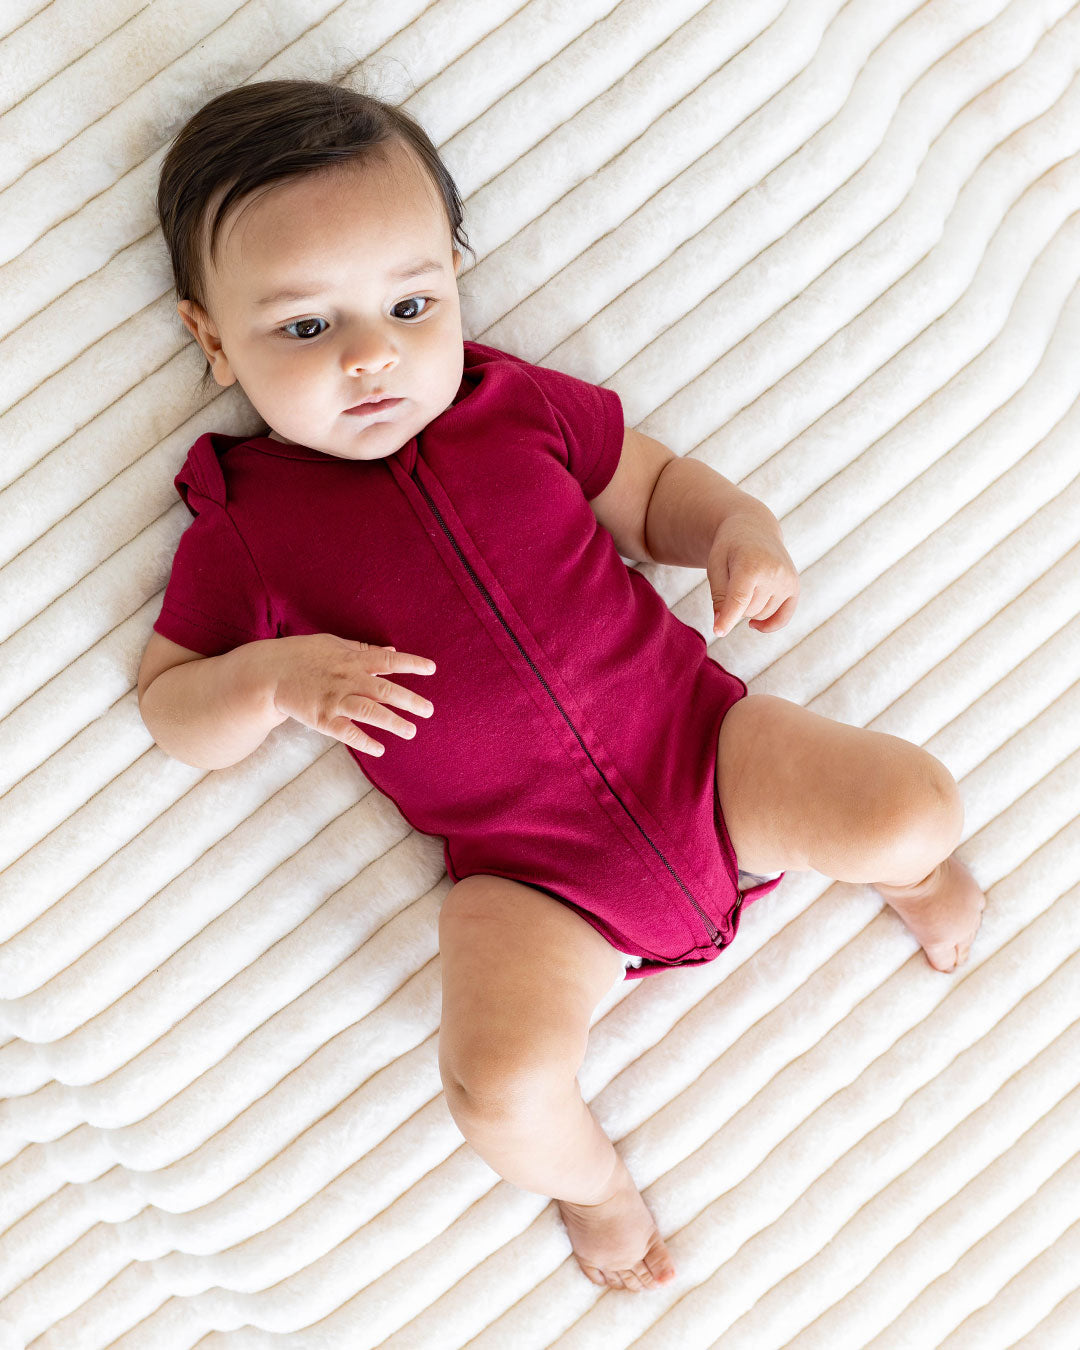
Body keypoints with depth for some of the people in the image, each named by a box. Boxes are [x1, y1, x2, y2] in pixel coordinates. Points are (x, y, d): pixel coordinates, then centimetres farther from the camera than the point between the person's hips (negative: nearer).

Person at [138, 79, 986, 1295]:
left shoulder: (521, 406, 2)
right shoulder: (242, 532, -3)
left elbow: (652, 491, 13)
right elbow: (172, 709, 3)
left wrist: (741, 529, -9)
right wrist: (273, 681, -19)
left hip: (694, 741, 2)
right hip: (531, 873, -2)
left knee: (915, 808, -12)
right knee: (502, 1091, -23)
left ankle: (902, 862, 28)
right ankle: (589, 1178, 15)